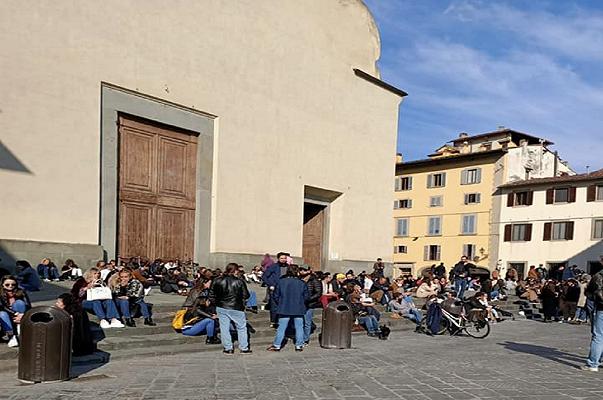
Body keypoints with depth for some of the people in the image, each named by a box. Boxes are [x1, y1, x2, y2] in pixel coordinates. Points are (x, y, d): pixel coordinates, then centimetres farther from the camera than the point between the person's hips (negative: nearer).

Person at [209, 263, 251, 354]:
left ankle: (228, 348, 16)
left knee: (224, 328, 13)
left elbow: (211, 295, 2)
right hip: (236, 308, -3)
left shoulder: (216, 281, -2)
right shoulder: (239, 282, -12)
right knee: (241, 328, 13)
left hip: (221, 308, 3)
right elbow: (246, 295, -6)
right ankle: (244, 348, 17)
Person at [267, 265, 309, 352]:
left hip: (284, 309, 0)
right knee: (299, 327, 11)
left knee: (281, 327, 7)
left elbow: (276, 296, -1)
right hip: (299, 309, 0)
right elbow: (306, 297, -2)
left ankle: (276, 345, 12)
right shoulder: (302, 283, -8)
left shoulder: (281, 282, -7)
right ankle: (299, 345, 16)